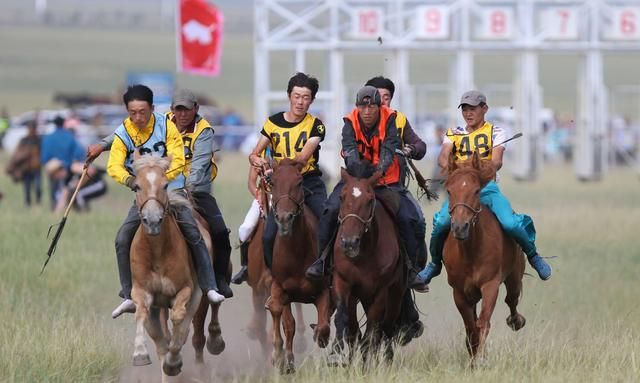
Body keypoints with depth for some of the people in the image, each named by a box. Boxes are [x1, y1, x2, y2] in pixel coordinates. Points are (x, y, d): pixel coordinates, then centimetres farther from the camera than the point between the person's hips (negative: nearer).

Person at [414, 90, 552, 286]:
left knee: (510, 223, -24)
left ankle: (532, 255, 4)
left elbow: (496, 162, -7)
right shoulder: (454, 134, 16)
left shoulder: (495, 132, 9)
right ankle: (435, 263, -1)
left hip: (487, 187, -1)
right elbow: (442, 158, -2)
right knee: (441, 222, -27)